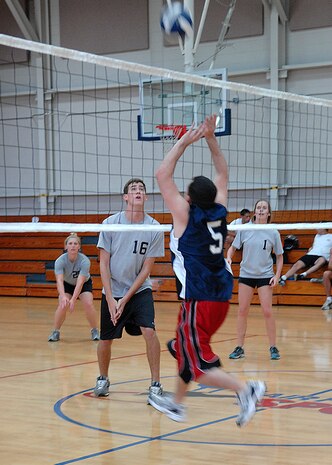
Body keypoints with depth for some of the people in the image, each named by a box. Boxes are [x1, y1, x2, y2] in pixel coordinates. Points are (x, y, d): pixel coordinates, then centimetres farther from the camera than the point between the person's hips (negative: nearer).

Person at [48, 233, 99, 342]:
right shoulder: (60, 261, -30)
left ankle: (94, 331, 0)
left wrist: (73, 300, -50)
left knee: (89, 304, -21)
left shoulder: (84, 261, -33)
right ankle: (56, 332, -1)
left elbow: (80, 282, -38)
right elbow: (59, 280, -40)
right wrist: (63, 297, -57)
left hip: (85, 283, -1)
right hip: (67, 284, 1)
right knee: (62, 305, -21)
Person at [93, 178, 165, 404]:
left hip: (140, 290, -1)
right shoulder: (110, 224, -8)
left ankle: (156, 384, -9)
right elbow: (104, 263, -5)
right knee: (106, 340, 5)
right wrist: (110, 298, -12)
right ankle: (103, 379, 32)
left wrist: (125, 299, -12)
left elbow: (146, 268, -7)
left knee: (149, 331, -20)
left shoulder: (154, 228, -9)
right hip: (112, 292, 1)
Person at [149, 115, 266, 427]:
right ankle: (176, 403, 37)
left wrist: (184, 142, -4)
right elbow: (222, 173, 19)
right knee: (185, 348, 25)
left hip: (199, 301, -8)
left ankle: (246, 389, -24)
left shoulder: (186, 215, -10)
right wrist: (210, 138, 15)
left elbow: (162, 175, -8)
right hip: (221, 298, 8)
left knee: (200, 365, -6)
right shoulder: (220, 212, 4)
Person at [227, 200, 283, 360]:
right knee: (242, 311, 1)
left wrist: (277, 275, -5)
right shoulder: (244, 230, -1)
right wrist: (229, 257, -13)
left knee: (267, 312, -7)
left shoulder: (273, 233, -2)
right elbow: (233, 247, 8)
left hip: (265, 275, -1)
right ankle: (239, 348, 9)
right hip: (246, 274, 1)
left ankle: (273, 347, 5)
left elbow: (279, 256, 5)